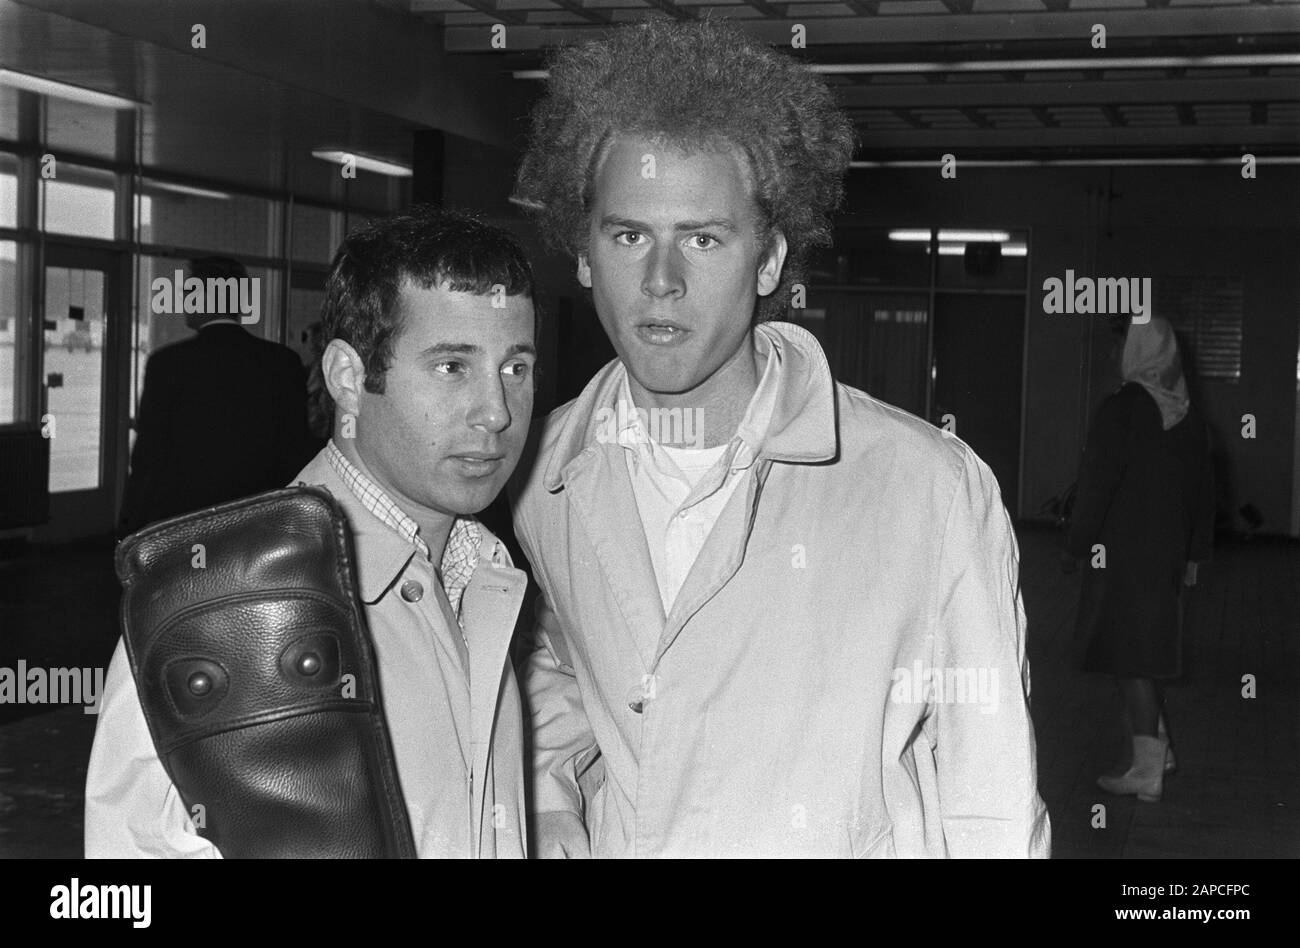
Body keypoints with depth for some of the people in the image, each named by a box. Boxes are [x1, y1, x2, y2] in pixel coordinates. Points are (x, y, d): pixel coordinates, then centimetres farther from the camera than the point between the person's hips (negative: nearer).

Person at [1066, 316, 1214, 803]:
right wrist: (1194, 555, 21)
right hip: (1167, 554, 7)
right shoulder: (1190, 417, 8)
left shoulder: (1120, 410, -13)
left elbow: (1096, 483, -14)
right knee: (1147, 650, 19)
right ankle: (1156, 748, 26)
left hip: (1120, 553, -7)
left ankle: (1148, 770, -3)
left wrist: (1076, 544, -7)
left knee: (1128, 658, -3)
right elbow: (1203, 492, 14)